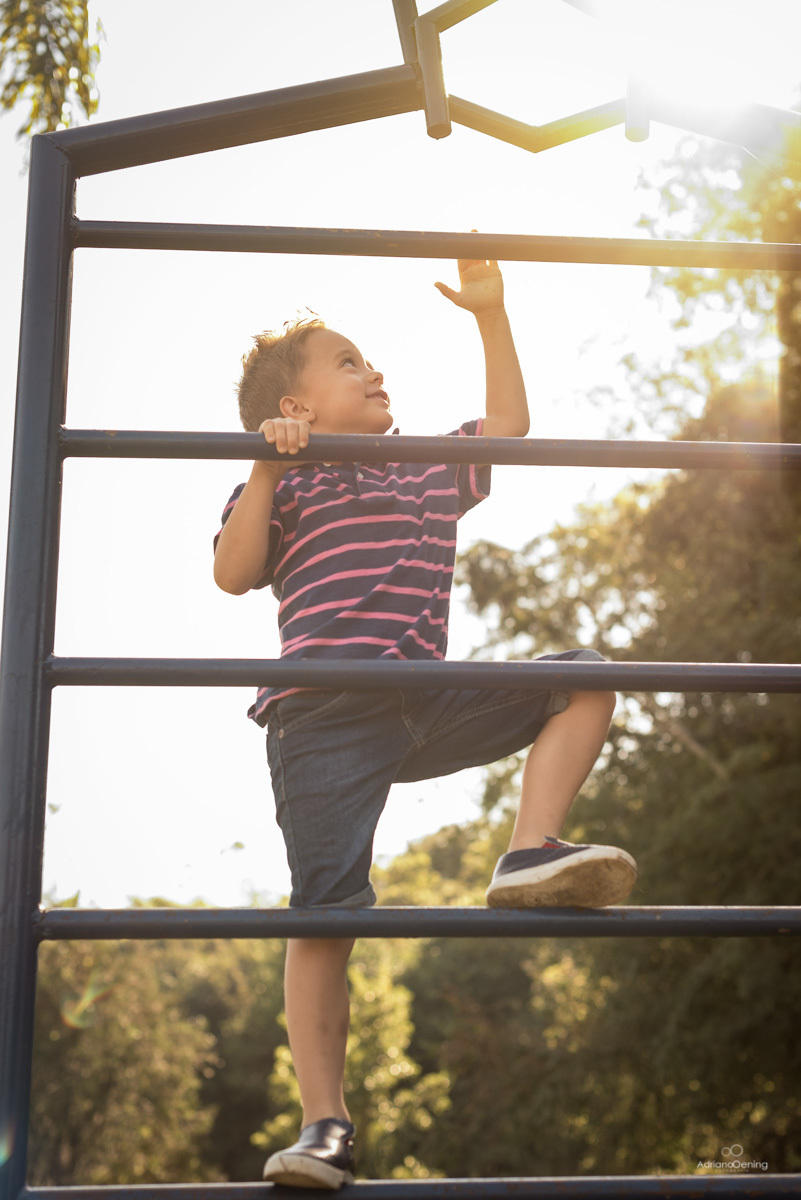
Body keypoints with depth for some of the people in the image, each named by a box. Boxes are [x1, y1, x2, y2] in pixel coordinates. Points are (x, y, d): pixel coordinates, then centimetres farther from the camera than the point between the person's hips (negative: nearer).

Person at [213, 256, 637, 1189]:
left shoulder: (430, 472, 26)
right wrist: (268, 470, -12)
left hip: (426, 708, 6)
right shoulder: (284, 484, 9)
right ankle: (325, 1127, -7)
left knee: (583, 682, -2)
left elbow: (505, 428, 27)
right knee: (326, 914, -12)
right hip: (324, 716, -5)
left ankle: (529, 858, -14)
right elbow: (233, 574, -4)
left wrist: (491, 316, 26)